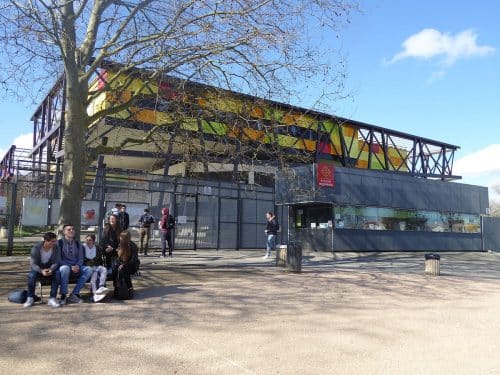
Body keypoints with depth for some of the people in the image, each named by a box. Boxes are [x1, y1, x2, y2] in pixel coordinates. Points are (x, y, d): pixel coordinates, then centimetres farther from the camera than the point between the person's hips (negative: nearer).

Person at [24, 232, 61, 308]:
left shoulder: (56, 248, -10)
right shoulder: (36, 248, -15)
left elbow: (56, 262, -12)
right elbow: (33, 264, -18)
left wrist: (51, 269, -35)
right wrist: (41, 271, -37)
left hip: (50, 269, 1)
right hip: (37, 269, -1)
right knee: (32, 275, -34)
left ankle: (52, 299, -28)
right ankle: (30, 298, -16)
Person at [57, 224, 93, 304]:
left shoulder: (78, 244, 15)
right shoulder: (60, 243, 1)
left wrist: (77, 266, -11)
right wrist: (71, 267, -19)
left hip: (76, 267, 4)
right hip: (64, 265, -4)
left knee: (89, 269, -23)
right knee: (65, 268, -39)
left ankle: (74, 294, -22)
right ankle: (63, 295, -27)